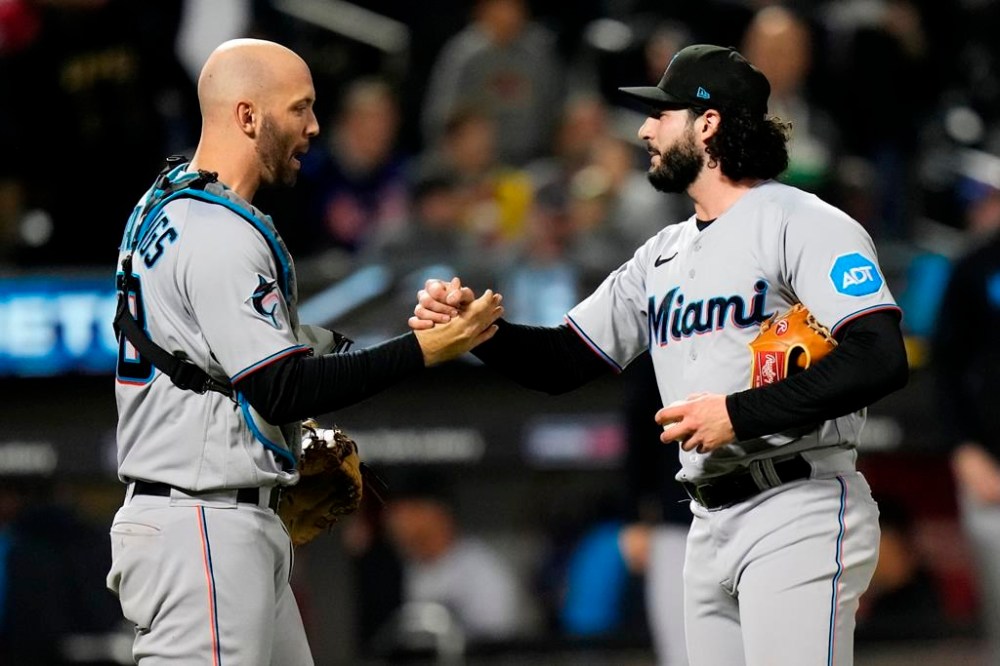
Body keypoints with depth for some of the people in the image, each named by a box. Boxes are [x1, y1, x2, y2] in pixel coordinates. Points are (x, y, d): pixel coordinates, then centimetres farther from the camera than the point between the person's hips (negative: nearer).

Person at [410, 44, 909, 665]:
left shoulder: (802, 223, -7)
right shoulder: (663, 254, 18)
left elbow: (881, 359, -19)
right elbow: (564, 361, 20)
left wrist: (739, 414, -18)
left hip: (797, 514, -8)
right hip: (710, 526, 8)